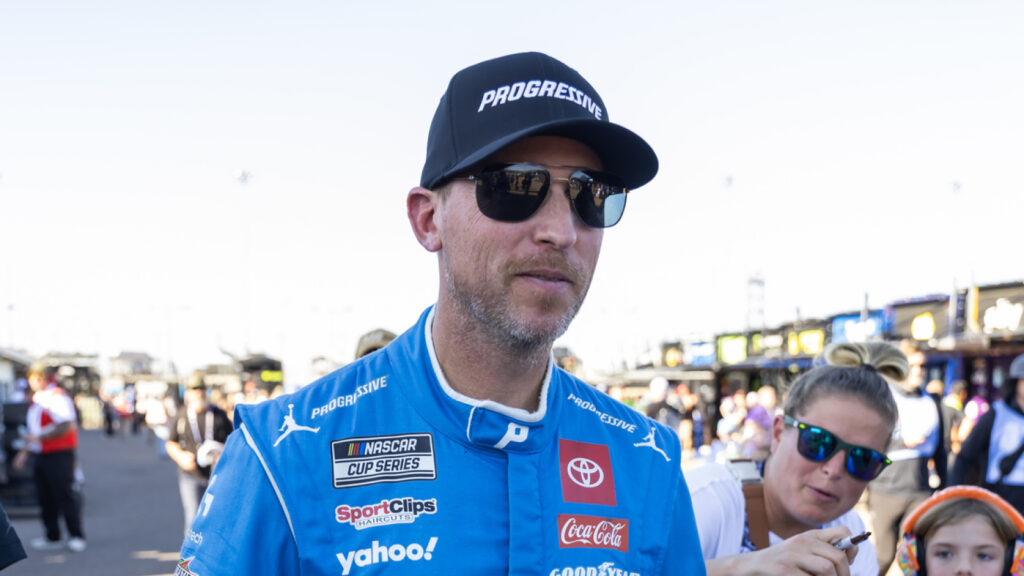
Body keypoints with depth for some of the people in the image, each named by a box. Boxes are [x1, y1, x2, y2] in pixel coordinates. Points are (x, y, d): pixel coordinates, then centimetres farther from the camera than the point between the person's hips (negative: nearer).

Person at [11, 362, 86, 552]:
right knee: (46, 499, 10)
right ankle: (52, 537, 17)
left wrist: (39, 437, -19)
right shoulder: (37, 398, 16)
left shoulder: (57, 397, -14)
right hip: (42, 456, 9)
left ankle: (76, 536, 0)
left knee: (65, 495, -6)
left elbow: (66, 426, -22)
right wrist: (24, 451, 23)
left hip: (59, 456, -9)